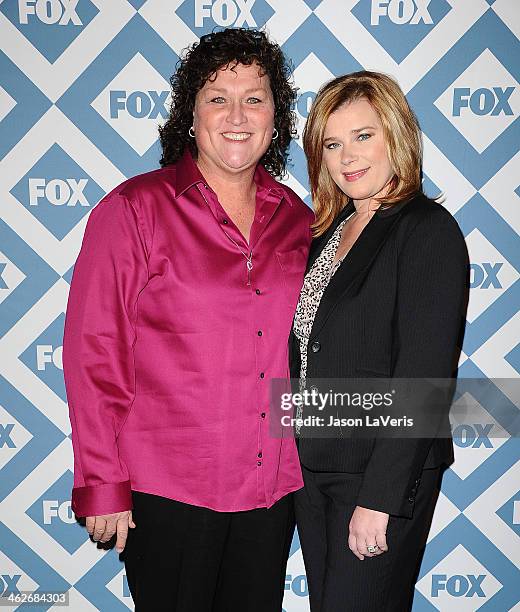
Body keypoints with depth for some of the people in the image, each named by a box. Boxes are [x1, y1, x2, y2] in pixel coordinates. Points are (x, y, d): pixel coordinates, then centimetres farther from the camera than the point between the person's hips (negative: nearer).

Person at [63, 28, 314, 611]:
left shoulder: (296, 218, 5)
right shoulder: (133, 209, -7)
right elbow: (94, 353, -9)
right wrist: (103, 487, -10)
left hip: (273, 487, 4)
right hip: (168, 489, -4)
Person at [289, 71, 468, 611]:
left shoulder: (430, 230, -14)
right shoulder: (331, 230, 9)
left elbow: (422, 376, -19)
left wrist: (379, 497, -20)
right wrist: (296, 454, 9)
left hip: (385, 475, -7)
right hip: (312, 466, 7)